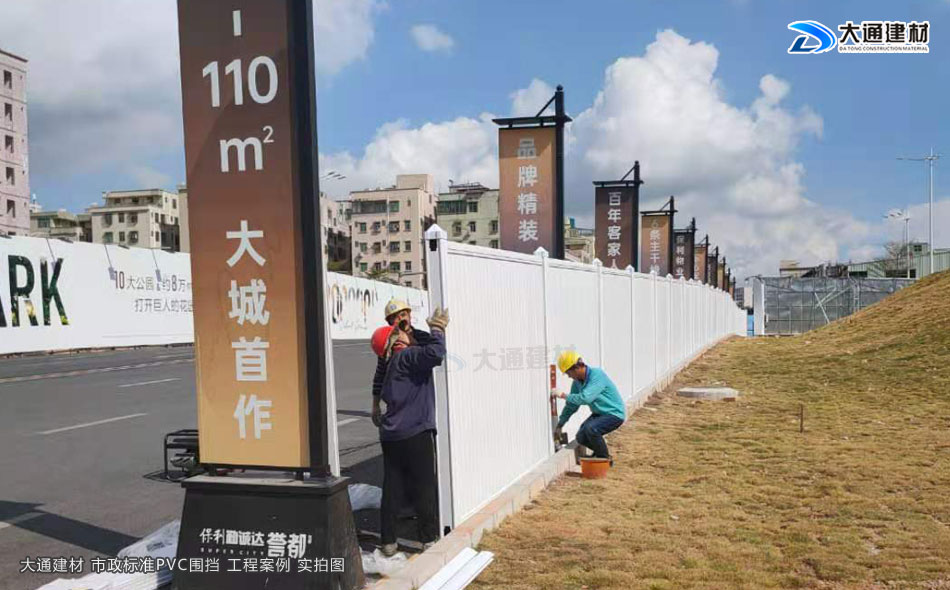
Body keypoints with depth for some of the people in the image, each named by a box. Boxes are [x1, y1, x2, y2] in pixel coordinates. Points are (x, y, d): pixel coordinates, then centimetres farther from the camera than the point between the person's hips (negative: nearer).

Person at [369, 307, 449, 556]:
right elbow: (435, 354, -28)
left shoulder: (393, 365, 17)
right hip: (416, 433, -8)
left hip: (391, 435, 8)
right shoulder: (407, 357, -10)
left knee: (392, 489, 10)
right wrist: (438, 329, -11)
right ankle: (429, 539, 9)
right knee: (425, 487, 3)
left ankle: (388, 542, 15)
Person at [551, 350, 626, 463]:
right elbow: (571, 406, 8)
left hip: (615, 414, -8)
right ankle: (600, 452, 23)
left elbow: (585, 398, -38)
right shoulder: (577, 381, 0)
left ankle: (605, 458, -8)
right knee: (581, 438, -5)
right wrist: (559, 426, 9)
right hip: (599, 413, 8)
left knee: (590, 428, -29)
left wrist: (563, 395, -27)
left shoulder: (597, 375, -26)